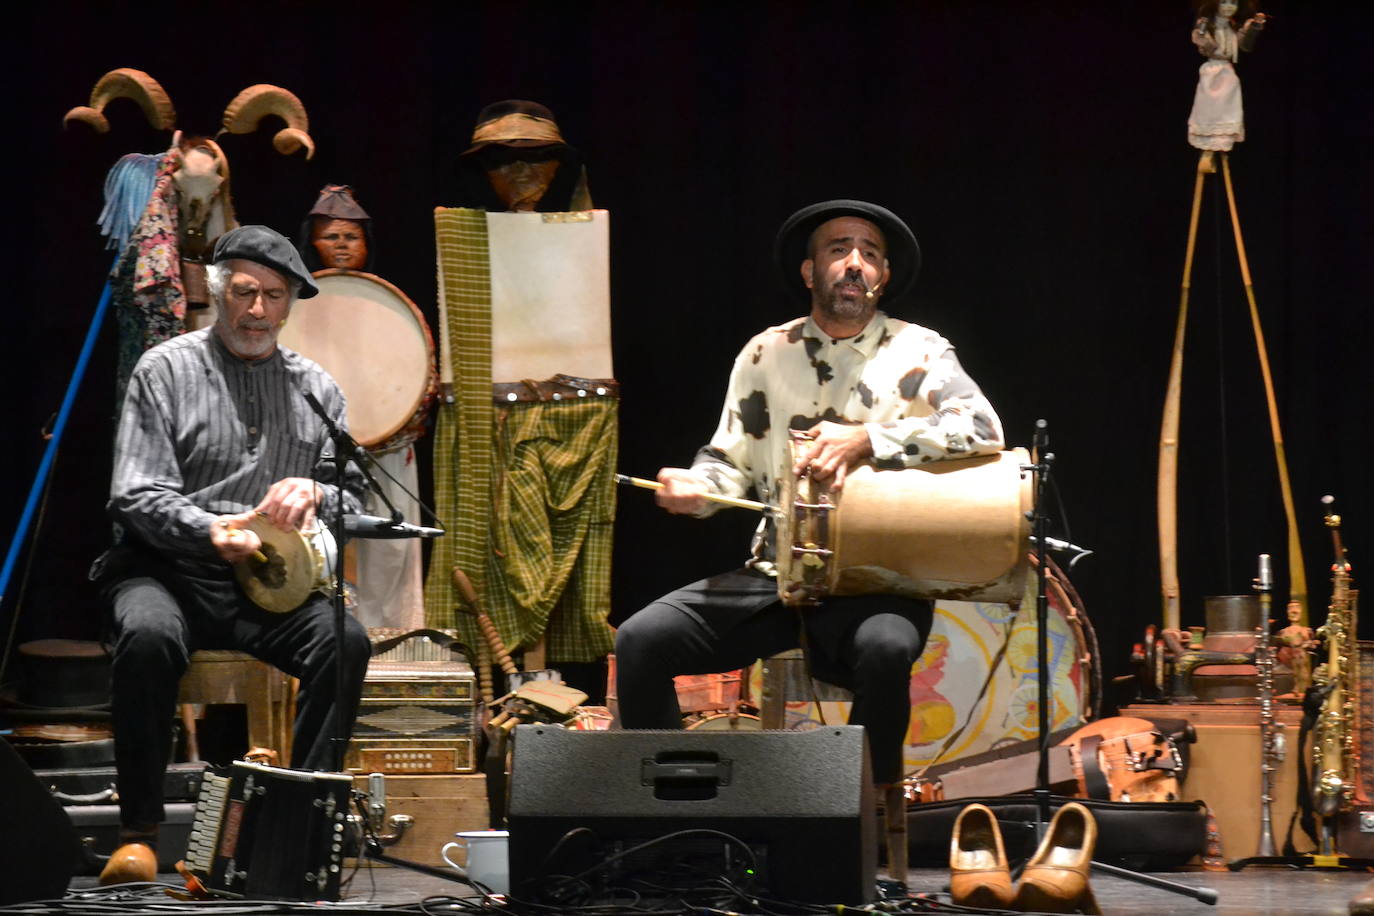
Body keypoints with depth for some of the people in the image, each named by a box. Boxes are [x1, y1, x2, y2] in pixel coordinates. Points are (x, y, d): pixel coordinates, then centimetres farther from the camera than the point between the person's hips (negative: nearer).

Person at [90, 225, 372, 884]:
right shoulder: (165, 371, 3)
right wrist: (209, 530, -23)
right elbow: (136, 495, -4)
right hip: (170, 571, -3)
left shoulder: (315, 389, 14)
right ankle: (139, 832, -26)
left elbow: (352, 497, 14)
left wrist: (314, 493, -11)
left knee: (346, 640, -27)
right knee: (148, 634, -36)